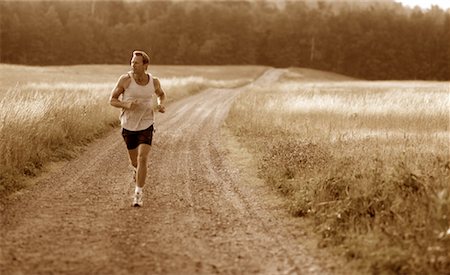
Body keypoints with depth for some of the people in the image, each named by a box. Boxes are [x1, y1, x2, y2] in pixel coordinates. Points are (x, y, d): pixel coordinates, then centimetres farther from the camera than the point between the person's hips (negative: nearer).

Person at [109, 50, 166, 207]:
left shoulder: (154, 82, -9)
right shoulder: (125, 79, -16)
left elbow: (161, 94, 15)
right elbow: (112, 100, -7)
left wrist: (161, 105, -8)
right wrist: (126, 105, -27)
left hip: (146, 125, -1)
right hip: (128, 125, 1)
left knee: (142, 159, -17)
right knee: (134, 161, 15)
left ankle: (138, 194, -9)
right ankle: (137, 169, 53)